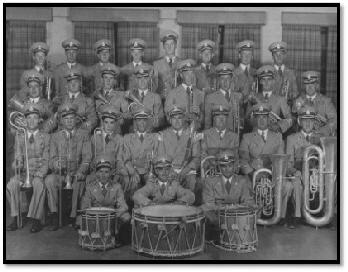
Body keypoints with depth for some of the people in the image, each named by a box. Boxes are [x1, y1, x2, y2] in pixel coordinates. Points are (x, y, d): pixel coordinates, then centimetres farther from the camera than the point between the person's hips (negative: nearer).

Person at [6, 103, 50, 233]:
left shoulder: (45, 137, 6)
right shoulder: (19, 137, 12)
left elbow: (46, 160, 0)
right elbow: (18, 159, 5)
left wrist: (39, 174, -17)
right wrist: (16, 164, -20)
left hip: (39, 172, -2)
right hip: (24, 172, 2)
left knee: (39, 184, -35)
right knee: (11, 184, -29)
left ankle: (36, 221, -27)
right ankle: (16, 218, -18)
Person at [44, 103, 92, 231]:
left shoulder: (84, 135, 9)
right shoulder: (55, 136, 14)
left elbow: (87, 157, 0)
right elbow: (52, 158, 8)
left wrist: (80, 171, -19)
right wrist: (55, 164, -18)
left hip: (77, 173, -1)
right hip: (60, 174, 2)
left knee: (79, 181, -35)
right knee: (49, 180, -30)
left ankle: (74, 217, -20)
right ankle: (55, 218, -23)